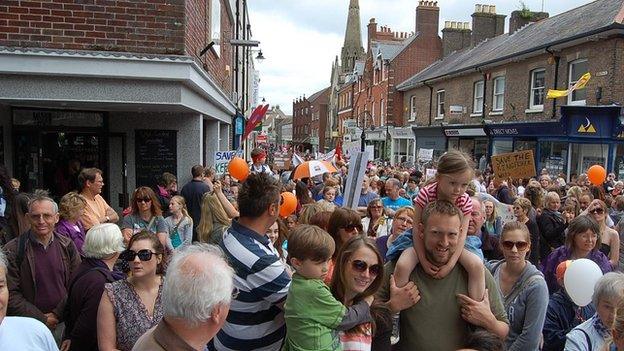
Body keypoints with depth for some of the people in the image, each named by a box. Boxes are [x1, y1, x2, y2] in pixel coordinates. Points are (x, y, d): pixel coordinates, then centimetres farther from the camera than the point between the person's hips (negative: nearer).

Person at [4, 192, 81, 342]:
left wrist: (56, 314, -9)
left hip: (64, 323, 3)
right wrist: (42, 319, -12)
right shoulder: (13, 250, -10)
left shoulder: (67, 245, -1)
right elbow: (11, 294, -11)